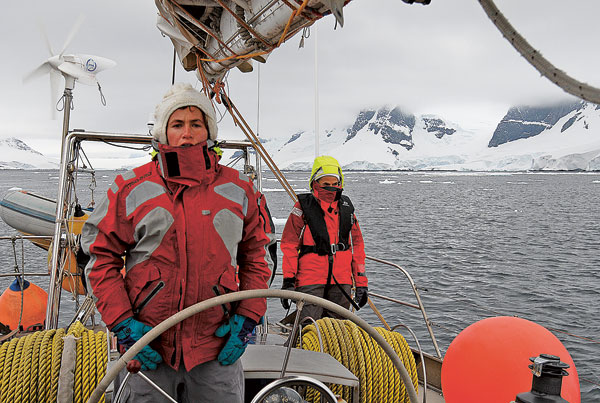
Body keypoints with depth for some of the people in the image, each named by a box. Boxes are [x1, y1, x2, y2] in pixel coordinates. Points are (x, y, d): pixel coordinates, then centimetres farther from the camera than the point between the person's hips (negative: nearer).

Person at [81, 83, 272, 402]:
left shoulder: (238, 190, 5)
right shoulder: (132, 189, 0)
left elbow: (254, 257, 11)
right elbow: (102, 257, 2)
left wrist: (247, 316, 0)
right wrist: (122, 323, -6)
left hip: (217, 348, 1)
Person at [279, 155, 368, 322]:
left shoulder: (346, 208, 11)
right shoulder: (303, 207, -1)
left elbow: (357, 246, 14)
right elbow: (289, 244, -2)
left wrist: (361, 283, 10)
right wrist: (288, 280, -8)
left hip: (341, 280, 4)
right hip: (310, 280, -4)